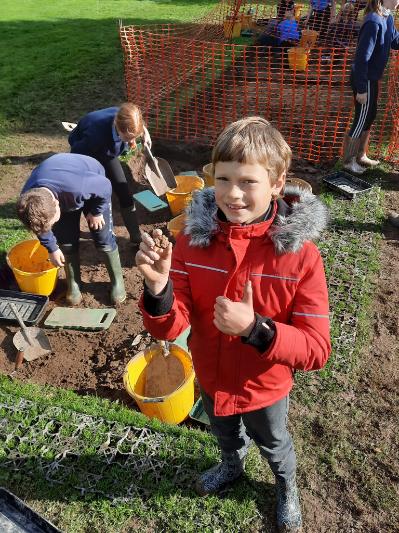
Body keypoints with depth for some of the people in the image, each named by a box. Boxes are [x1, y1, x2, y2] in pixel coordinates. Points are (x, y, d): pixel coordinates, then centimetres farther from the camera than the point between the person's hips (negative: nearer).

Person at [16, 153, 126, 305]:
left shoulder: (77, 186, -49)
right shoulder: (28, 200, -32)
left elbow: (105, 186, -27)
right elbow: (38, 222, -8)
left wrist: (96, 212, -14)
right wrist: (52, 248, 3)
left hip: (93, 188, -3)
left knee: (103, 237, -3)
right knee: (66, 241, 1)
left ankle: (117, 281, 15)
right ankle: (73, 284, 20)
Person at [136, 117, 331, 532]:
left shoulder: (299, 253, -28)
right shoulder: (194, 238, -20)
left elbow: (316, 350, -25)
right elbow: (169, 328, -20)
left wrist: (255, 329, -41)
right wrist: (158, 288, -42)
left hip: (265, 389, -2)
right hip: (211, 380, 3)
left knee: (273, 446, 29)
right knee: (226, 436, 34)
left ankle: (286, 488, 64)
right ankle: (231, 466, 69)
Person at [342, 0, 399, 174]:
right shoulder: (374, 22, -23)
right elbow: (362, 57, -24)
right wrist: (361, 89, -22)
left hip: (372, 78, 9)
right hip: (364, 80, -9)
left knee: (370, 116, 18)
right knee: (360, 121, 1)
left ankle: (361, 156, 32)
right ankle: (348, 162, 16)